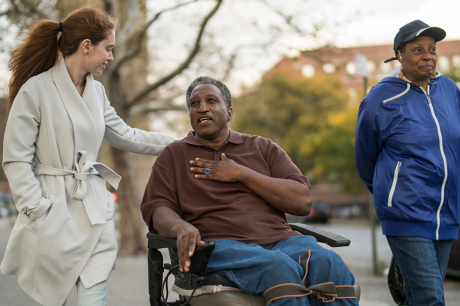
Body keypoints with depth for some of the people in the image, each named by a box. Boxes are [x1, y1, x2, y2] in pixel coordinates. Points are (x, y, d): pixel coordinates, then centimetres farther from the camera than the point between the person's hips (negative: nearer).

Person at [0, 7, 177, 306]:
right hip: (54, 212, -5)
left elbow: (124, 135, 24)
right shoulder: (36, 90, -8)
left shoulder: (97, 91, 13)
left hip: (95, 212, 6)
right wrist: (38, 211, -14)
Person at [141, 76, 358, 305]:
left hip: (279, 239, 3)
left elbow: (302, 201, 9)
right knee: (280, 269, -36)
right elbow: (158, 209, 7)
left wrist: (241, 174, 2)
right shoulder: (173, 155, 20)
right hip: (220, 244, -2)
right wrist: (181, 228, -17)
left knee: (330, 265, -31)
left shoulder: (263, 148, 21)